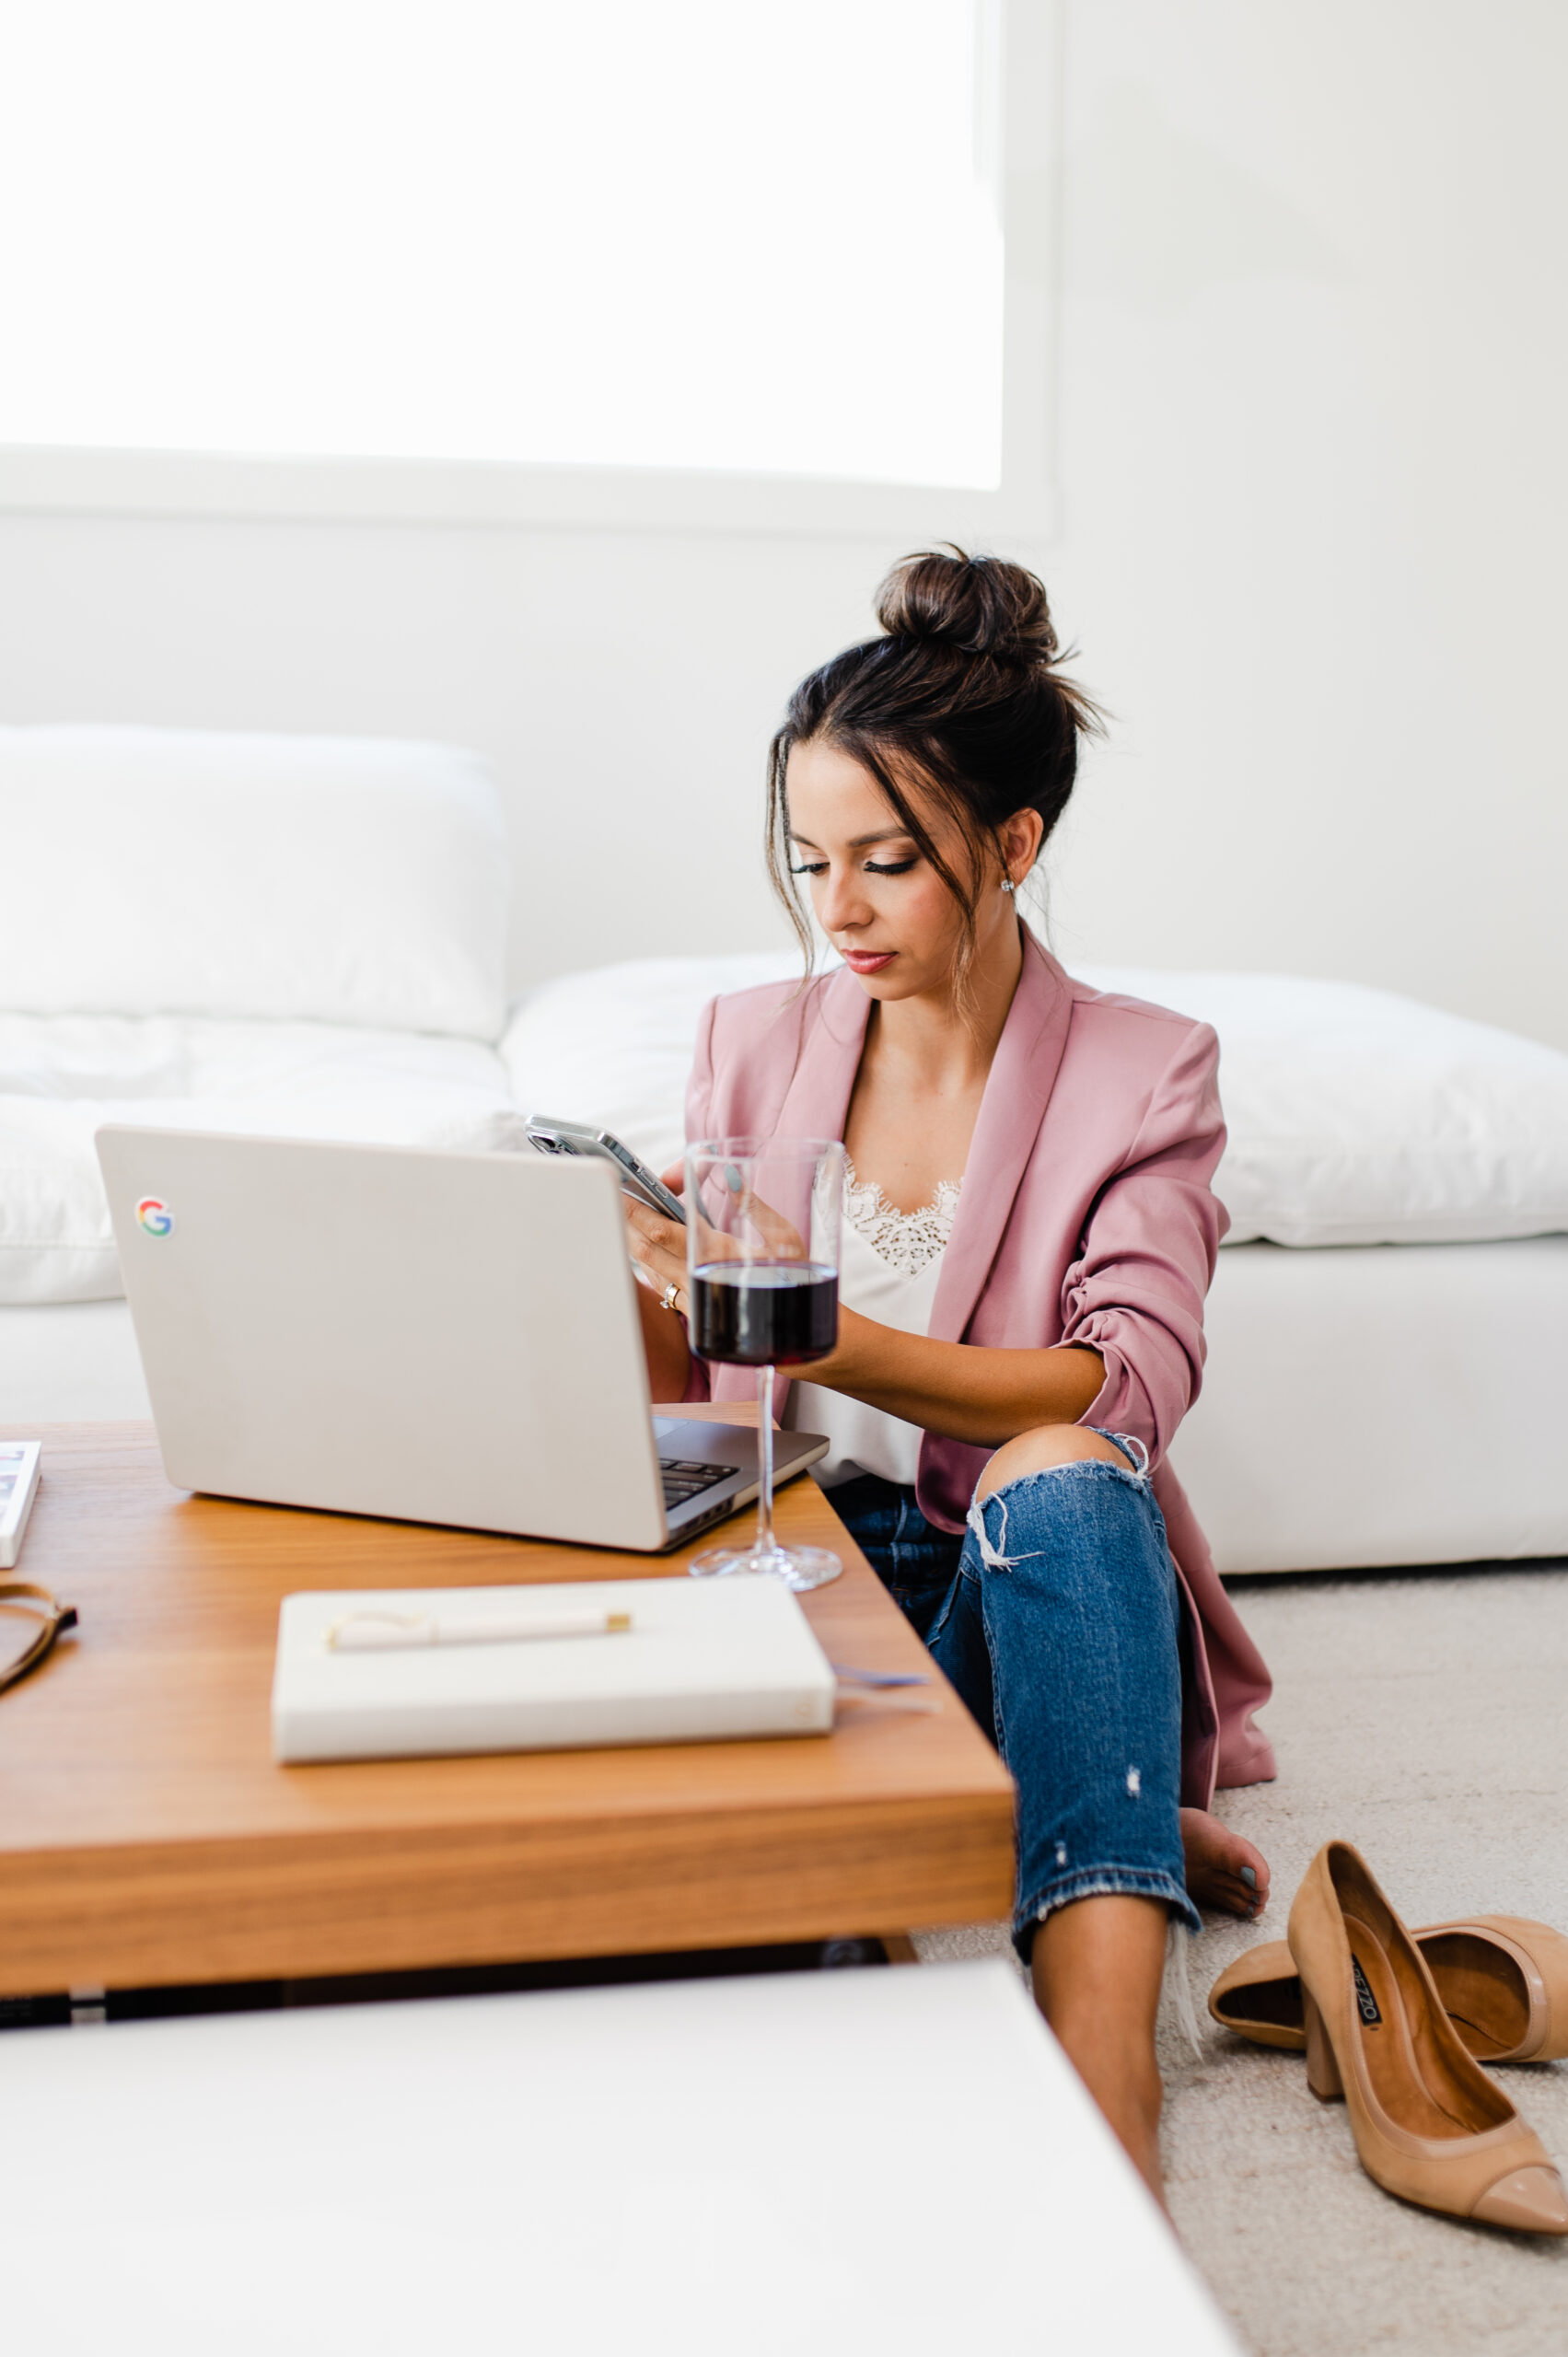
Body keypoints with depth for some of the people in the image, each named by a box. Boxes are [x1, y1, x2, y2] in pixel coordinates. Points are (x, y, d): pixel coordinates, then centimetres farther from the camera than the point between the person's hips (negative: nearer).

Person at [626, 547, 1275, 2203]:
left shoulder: (1143, 1072, -2)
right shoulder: (752, 1043, 7)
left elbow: (1126, 1391, -19)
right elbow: (679, 1413, 9)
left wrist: (823, 1338, -33)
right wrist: (649, 1293, -15)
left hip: (1027, 1586, -2)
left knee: (1062, 1471, -37)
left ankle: (1104, 2092, -41)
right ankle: (1120, 1830, -16)